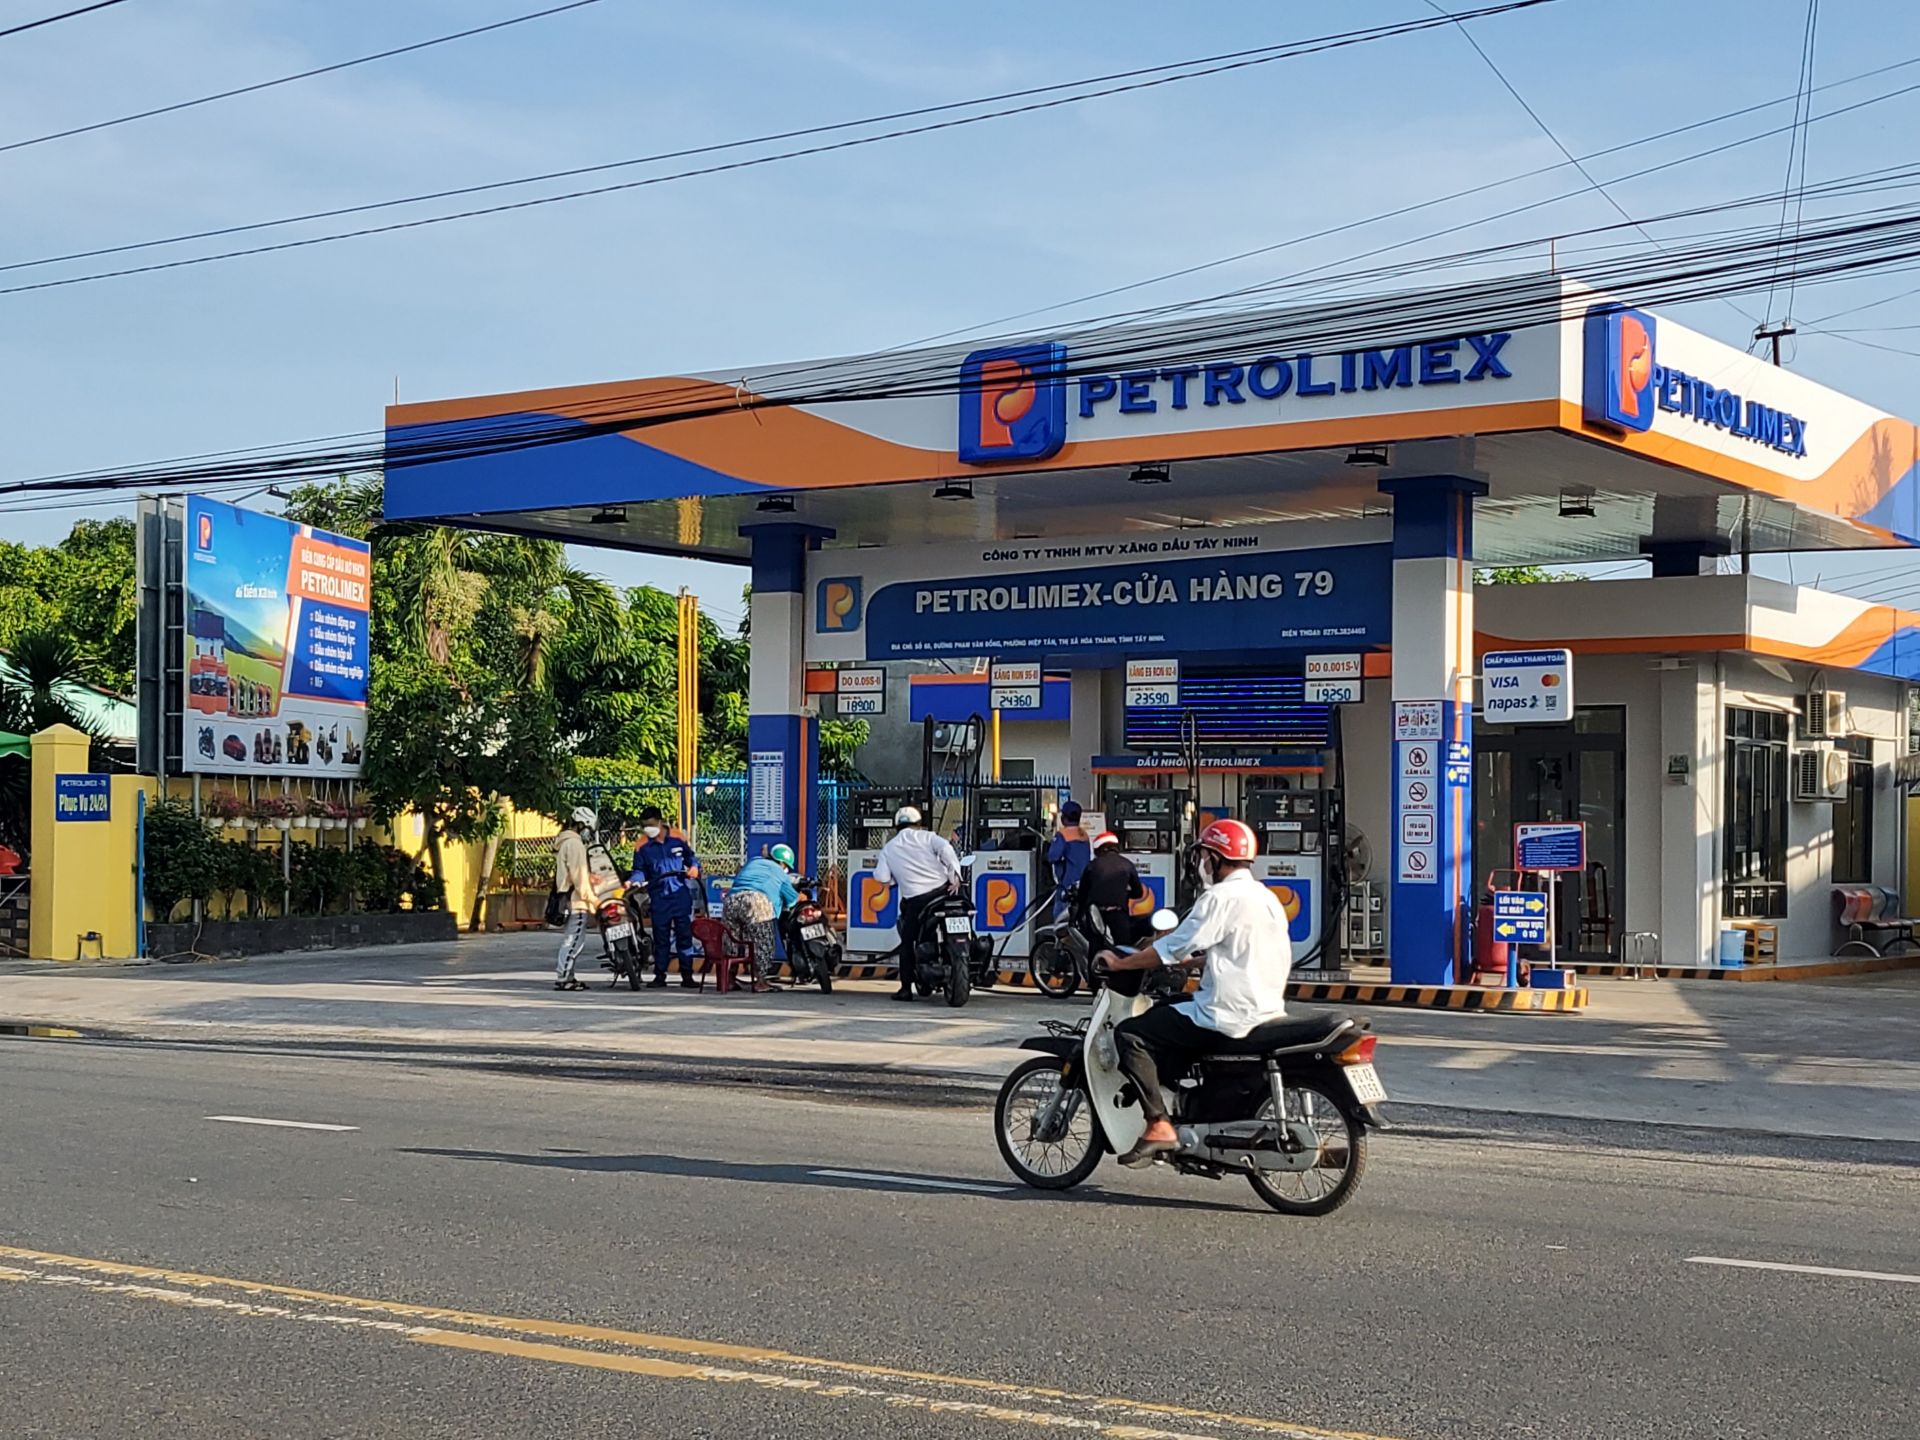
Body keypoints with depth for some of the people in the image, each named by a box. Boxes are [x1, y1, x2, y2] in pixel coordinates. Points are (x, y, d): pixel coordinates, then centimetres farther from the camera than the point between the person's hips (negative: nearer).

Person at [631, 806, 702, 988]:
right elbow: (639, 870, 3)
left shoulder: (677, 838, 2)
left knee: (684, 934, 2)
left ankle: (687, 975, 6)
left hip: (681, 894, 0)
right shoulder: (642, 845, -1)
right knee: (660, 937, 3)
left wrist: (694, 867, -4)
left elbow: (690, 856, 15)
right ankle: (660, 976, 10)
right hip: (659, 896, 0)